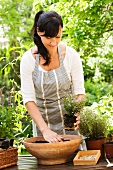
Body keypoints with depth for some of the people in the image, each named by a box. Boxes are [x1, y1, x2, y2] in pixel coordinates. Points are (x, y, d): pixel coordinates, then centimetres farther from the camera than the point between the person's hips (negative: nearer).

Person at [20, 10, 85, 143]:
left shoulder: (71, 55, -11)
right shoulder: (28, 59, -12)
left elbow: (79, 92, -7)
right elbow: (29, 99, -14)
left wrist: (78, 113, -28)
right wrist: (45, 130, -24)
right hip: (42, 121, 0)